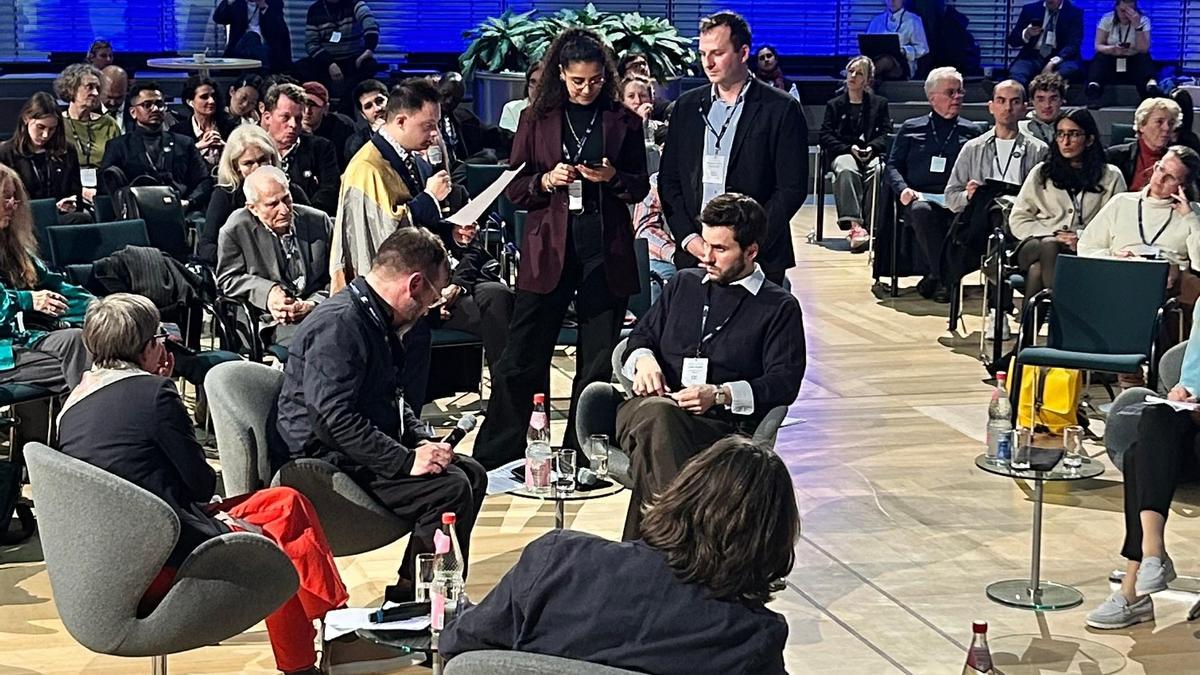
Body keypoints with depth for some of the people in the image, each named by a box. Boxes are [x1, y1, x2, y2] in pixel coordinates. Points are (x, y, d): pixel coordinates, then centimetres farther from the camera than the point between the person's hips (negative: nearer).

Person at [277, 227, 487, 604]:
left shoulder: (376, 319, 14)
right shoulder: (338, 325, -21)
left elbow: (392, 399, 24)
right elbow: (336, 417, -28)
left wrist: (422, 442, 5)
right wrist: (406, 460, -26)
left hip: (369, 452, 11)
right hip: (330, 465, -11)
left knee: (471, 474, 7)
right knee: (450, 488, -22)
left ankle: (414, 591, 9)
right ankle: (412, 599, -12)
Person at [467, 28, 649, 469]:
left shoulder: (623, 121, 6)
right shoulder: (536, 119, 5)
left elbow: (640, 187, 10)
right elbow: (514, 189, 6)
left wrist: (613, 178, -10)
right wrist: (546, 181, -13)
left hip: (606, 253, 1)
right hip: (548, 250, -1)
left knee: (599, 364, 6)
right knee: (521, 361, 0)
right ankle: (493, 459, 8)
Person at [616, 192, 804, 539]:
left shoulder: (780, 308, 12)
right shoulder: (683, 284, 27)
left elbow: (785, 382, 1)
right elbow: (641, 335, 30)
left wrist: (721, 395, -15)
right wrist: (643, 358, 3)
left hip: (720, 424, -3)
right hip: (649, 408, 3)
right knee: (656, 414, -38)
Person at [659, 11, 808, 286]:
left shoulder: (781, 109, -2)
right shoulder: (686, 106, 11)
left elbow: (792, 188, -5)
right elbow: (669, 180, 11)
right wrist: (687, 237, -2)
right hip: (693, 253, 3)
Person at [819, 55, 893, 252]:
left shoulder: (879, 103, 21)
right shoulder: (834, 105, 20)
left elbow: (886, 134, 11)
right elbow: (826, 136, 9)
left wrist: (871, 147, -11)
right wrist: (850, 148, -8)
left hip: (872, 153, 0)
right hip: (843, 153, 0)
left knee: (881, 172, -37)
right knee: (847, 171, -38)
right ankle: (854, 225, -50)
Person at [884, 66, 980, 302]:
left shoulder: (971, 131, 19)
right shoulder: (911, 128, 18)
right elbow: (892, 165, 14)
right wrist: (903, 188, -7)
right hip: (920, 198, 0)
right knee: (922, 211, -38)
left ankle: (935, 276, -22)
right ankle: (941, 277, -29)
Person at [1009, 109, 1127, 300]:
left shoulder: (1111, 177, 18)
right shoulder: (1041, 173, 23)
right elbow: (1017, 220, 14)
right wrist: (1052, 235, -3)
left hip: (1085, 252, -2)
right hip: (1037, 245, 2)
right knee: (1048, 246, -38)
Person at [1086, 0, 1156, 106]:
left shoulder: (1143, 20, -5)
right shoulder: (1107, 19, -4)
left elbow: (1143, 50, -16)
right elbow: (1098, 46, -8)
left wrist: (1137, 26, -26)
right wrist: (1112, 49, -29)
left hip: (1134, 63, 0)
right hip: (1111, 61, 0)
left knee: (1144, 58, -31)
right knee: (1099, 57, -31)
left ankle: (1151, 89, -54)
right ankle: (1093, 93, -49)